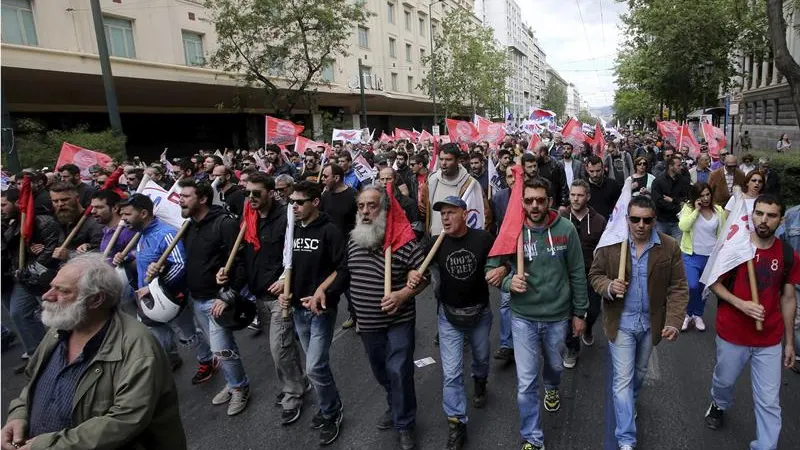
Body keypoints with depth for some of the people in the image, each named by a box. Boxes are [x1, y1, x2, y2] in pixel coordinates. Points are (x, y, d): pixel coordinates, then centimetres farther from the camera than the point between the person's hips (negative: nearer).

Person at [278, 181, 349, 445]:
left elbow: (343, 269, -15)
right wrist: (284, 291, 0)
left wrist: (321, 292, -23)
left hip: (321, 309, -6)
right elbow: (287, 265, 14)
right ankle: (329, 407, 35)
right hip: (298, 308, 6)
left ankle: (332, 414, 16)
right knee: (315, 364, 16)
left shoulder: (329, 231, -13)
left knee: (315, 368, -8)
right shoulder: (292, 230, 6)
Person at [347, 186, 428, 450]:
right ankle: (396, 407, 46)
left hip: (398, 321, -5)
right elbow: (346, 274, 14)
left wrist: (402, 295, -25)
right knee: (381, 372, 21)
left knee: (399, 372, -2)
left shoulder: (402, 240, -17)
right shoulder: (353, 241, 1)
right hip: (367, 323, 6)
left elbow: (424, 275, -11)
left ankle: (405, 424, 20)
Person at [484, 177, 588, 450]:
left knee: (555, 364, 28)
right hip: (523, 318, -1)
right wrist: (508, 281, -25)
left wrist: (579, 312, 2)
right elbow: (491, 268, -5)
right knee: (526, 382, 3)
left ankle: (552, 388, 63)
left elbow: (577, 274, -2)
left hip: (558, 316, 1)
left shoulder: (566, 229, -12)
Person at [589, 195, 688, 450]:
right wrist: (609, 286, -26)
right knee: (623, 379, 0)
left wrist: (673, 321, -20)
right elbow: (595, 275, -3)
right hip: (621, 322, -2)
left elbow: (678, 288, -8)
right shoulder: (610, 243, -12)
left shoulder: (670, 247, -9)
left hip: (651, 322, 3)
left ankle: (630, 403, 56)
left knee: (640, 372, 25)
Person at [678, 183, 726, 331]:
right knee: (692, 287, -14)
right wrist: (696, 210, -21)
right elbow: (683, 227, -24)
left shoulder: (718, 210, 1)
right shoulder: (688, 208, -7)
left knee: (704, 288, 13)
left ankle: (698, 315, 33)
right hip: (691, 256, -3)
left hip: (711, 256, 3)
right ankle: (687, 314, 10)